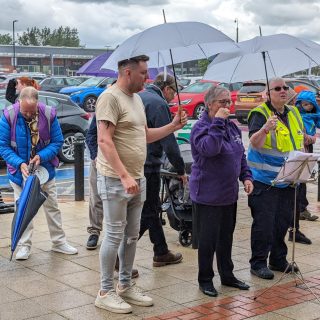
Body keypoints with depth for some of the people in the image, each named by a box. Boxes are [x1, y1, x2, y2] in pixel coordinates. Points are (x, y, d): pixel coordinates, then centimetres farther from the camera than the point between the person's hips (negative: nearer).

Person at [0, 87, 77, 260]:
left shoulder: (49, 114, -16)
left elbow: (57, 141, -7)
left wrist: (41, 156, -23)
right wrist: (20, 163, -26)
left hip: (44, 168, 1)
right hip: (20, 170, -1)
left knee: (52, 206, 9)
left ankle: (59, 242, 22)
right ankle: (24, 245, 17)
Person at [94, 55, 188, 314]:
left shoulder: (136, 98, 13)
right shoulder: (111, 97, -15)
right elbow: (104, 141, -21)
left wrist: (172, 127, 9)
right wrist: (124, 176, -26)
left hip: (137, 179, 9)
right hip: (115, 180, -9)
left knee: (132, 235, 14)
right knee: (115, 236, -1)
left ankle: (126, 285, 27)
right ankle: (106, 292, 11)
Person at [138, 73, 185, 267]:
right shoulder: (159, 104, -13)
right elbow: (169, 142, -15)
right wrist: (181, 170, -6)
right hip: (148, 166, -9)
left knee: (152, 209, 18)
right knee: (146, 213, -2)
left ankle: (161, 253, 28)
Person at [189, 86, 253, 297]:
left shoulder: (232, 127, 11)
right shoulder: (201, 127, -13)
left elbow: (241, 155, 20)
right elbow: (209, 149, -32)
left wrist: (246, 176, 8)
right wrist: (218, 122, -26)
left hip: (229, 193, 7)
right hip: (208, 196, -7)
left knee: (226, 237, 16)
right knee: (208, 239, 1)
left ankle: (227, 275, 30)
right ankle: (205, 280, 16)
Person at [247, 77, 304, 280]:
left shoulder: (294, 113, 11)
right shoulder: (260, 113, -11)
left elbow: (299, 141, 22)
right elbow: (255, 143, -24)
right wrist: (265, 129, -42)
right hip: (264, 179, -7)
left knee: (283, 221, 14)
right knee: (264, 223, -3)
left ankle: (278, 259, 27)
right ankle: (258, 263, 7)